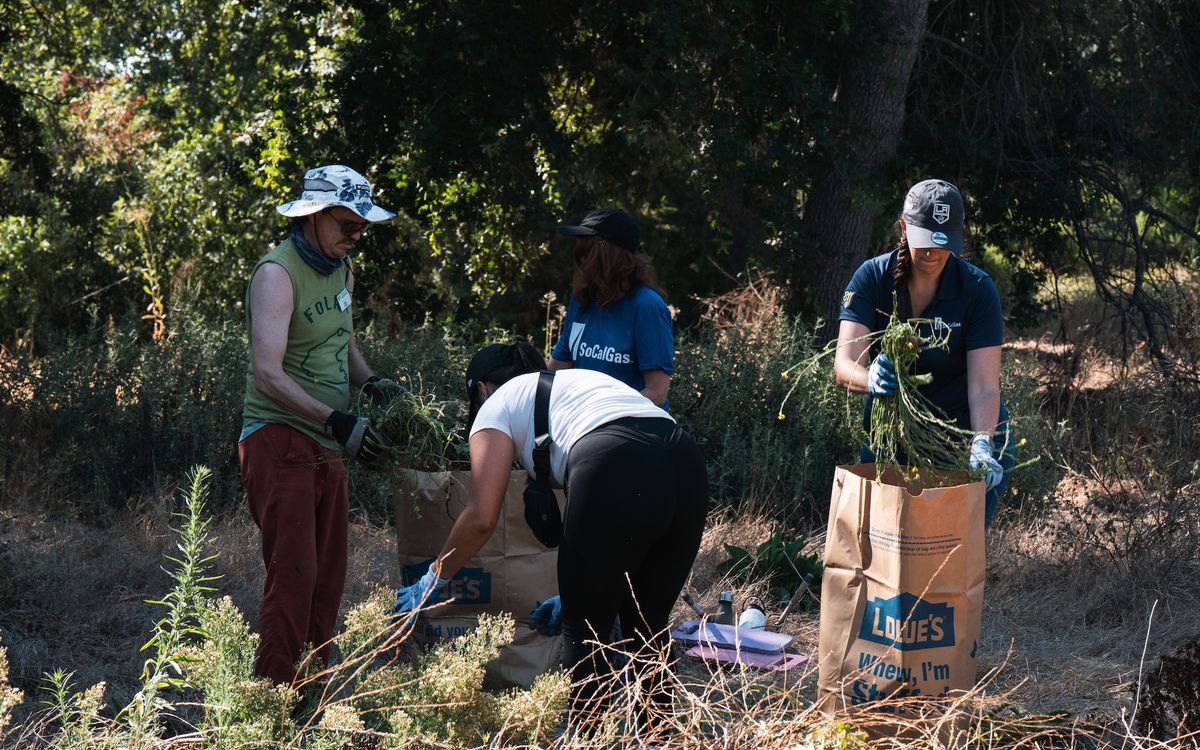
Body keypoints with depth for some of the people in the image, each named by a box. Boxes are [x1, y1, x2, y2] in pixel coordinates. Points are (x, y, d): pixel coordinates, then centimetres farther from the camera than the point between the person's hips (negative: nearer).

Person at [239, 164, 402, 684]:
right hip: (280, 441, -9)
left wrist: (369, 381, 6)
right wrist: (336, 421, -29)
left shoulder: (342, 270, 13)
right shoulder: (278, 273, -14)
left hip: (327, 448, 9)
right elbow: (269, 374, -22)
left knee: (328, 579, 9)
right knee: (294, 576, -14)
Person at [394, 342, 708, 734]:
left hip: (617, 473, -7)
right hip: (687, 464, 7)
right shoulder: (575, 381, 39)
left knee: (584, 630, 9)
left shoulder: (497, 405, 21)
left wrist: (433, 579, 25)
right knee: (647, 625, 20)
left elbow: (480, 517, 10)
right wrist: (576, 593, 41)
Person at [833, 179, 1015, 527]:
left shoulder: (978, 289, -16)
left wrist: (981, 445, -43)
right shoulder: (872, 278, -13)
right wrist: (870, 380, -47)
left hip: (963, 425, -2)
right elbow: (845, 365, -23)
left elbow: (984, 385, -24)